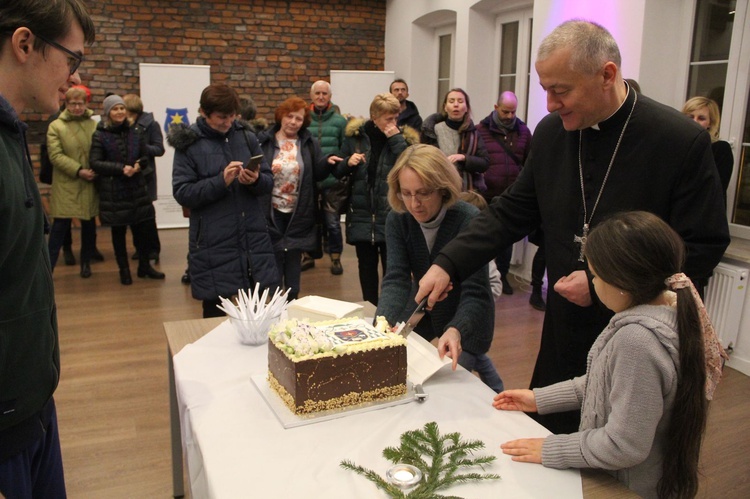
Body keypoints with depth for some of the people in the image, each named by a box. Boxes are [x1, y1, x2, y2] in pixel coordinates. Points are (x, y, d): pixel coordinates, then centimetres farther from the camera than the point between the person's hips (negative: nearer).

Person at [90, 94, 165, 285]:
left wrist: (138, 166, -10)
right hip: (112, 192, -3)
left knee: (143, 229, 6)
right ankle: (124, 270, 20)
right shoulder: (100, 135, -5)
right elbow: (95, 163, -9)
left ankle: (144, 266, 24)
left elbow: (145, 157, 13)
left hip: (137, 189, 3)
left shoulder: (134, 133, 7)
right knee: (118, 232, 7)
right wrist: (121, 169, -19)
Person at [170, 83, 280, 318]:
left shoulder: (247, 137, 7)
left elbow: (269, 181, 6)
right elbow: (182, 193, -9)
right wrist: (221, 181, -21)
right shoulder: (188, 144, -3)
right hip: (214, 244, -3)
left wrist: (256, 180, -17)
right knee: (215, 311, 8)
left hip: (253, 237, 3)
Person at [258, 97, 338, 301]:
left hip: (298, 214, 2)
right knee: (273, 262, 5)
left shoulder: (309, 143, 5)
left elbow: (318, 174, 2)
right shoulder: (264, 142, -1)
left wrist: (327, 162, -15)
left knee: (293, 261, 12)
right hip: (271, 213, -2)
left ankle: (292, 301, 27)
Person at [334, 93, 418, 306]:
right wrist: (348, 162, -9)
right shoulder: (355, 136, 4)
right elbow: (338, 171, 11)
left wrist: (396, 139, -18)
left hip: (391, 215, -2)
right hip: (362, 214, 2)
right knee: (366, 267, 13)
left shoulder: (403, 138, 0)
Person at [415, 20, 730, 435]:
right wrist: (449, 264, -7)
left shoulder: (681, 142, -15)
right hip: (563, 336, 4)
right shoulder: (551, 133, -1)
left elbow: (703, 248, -12)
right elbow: (511, 213, 4)